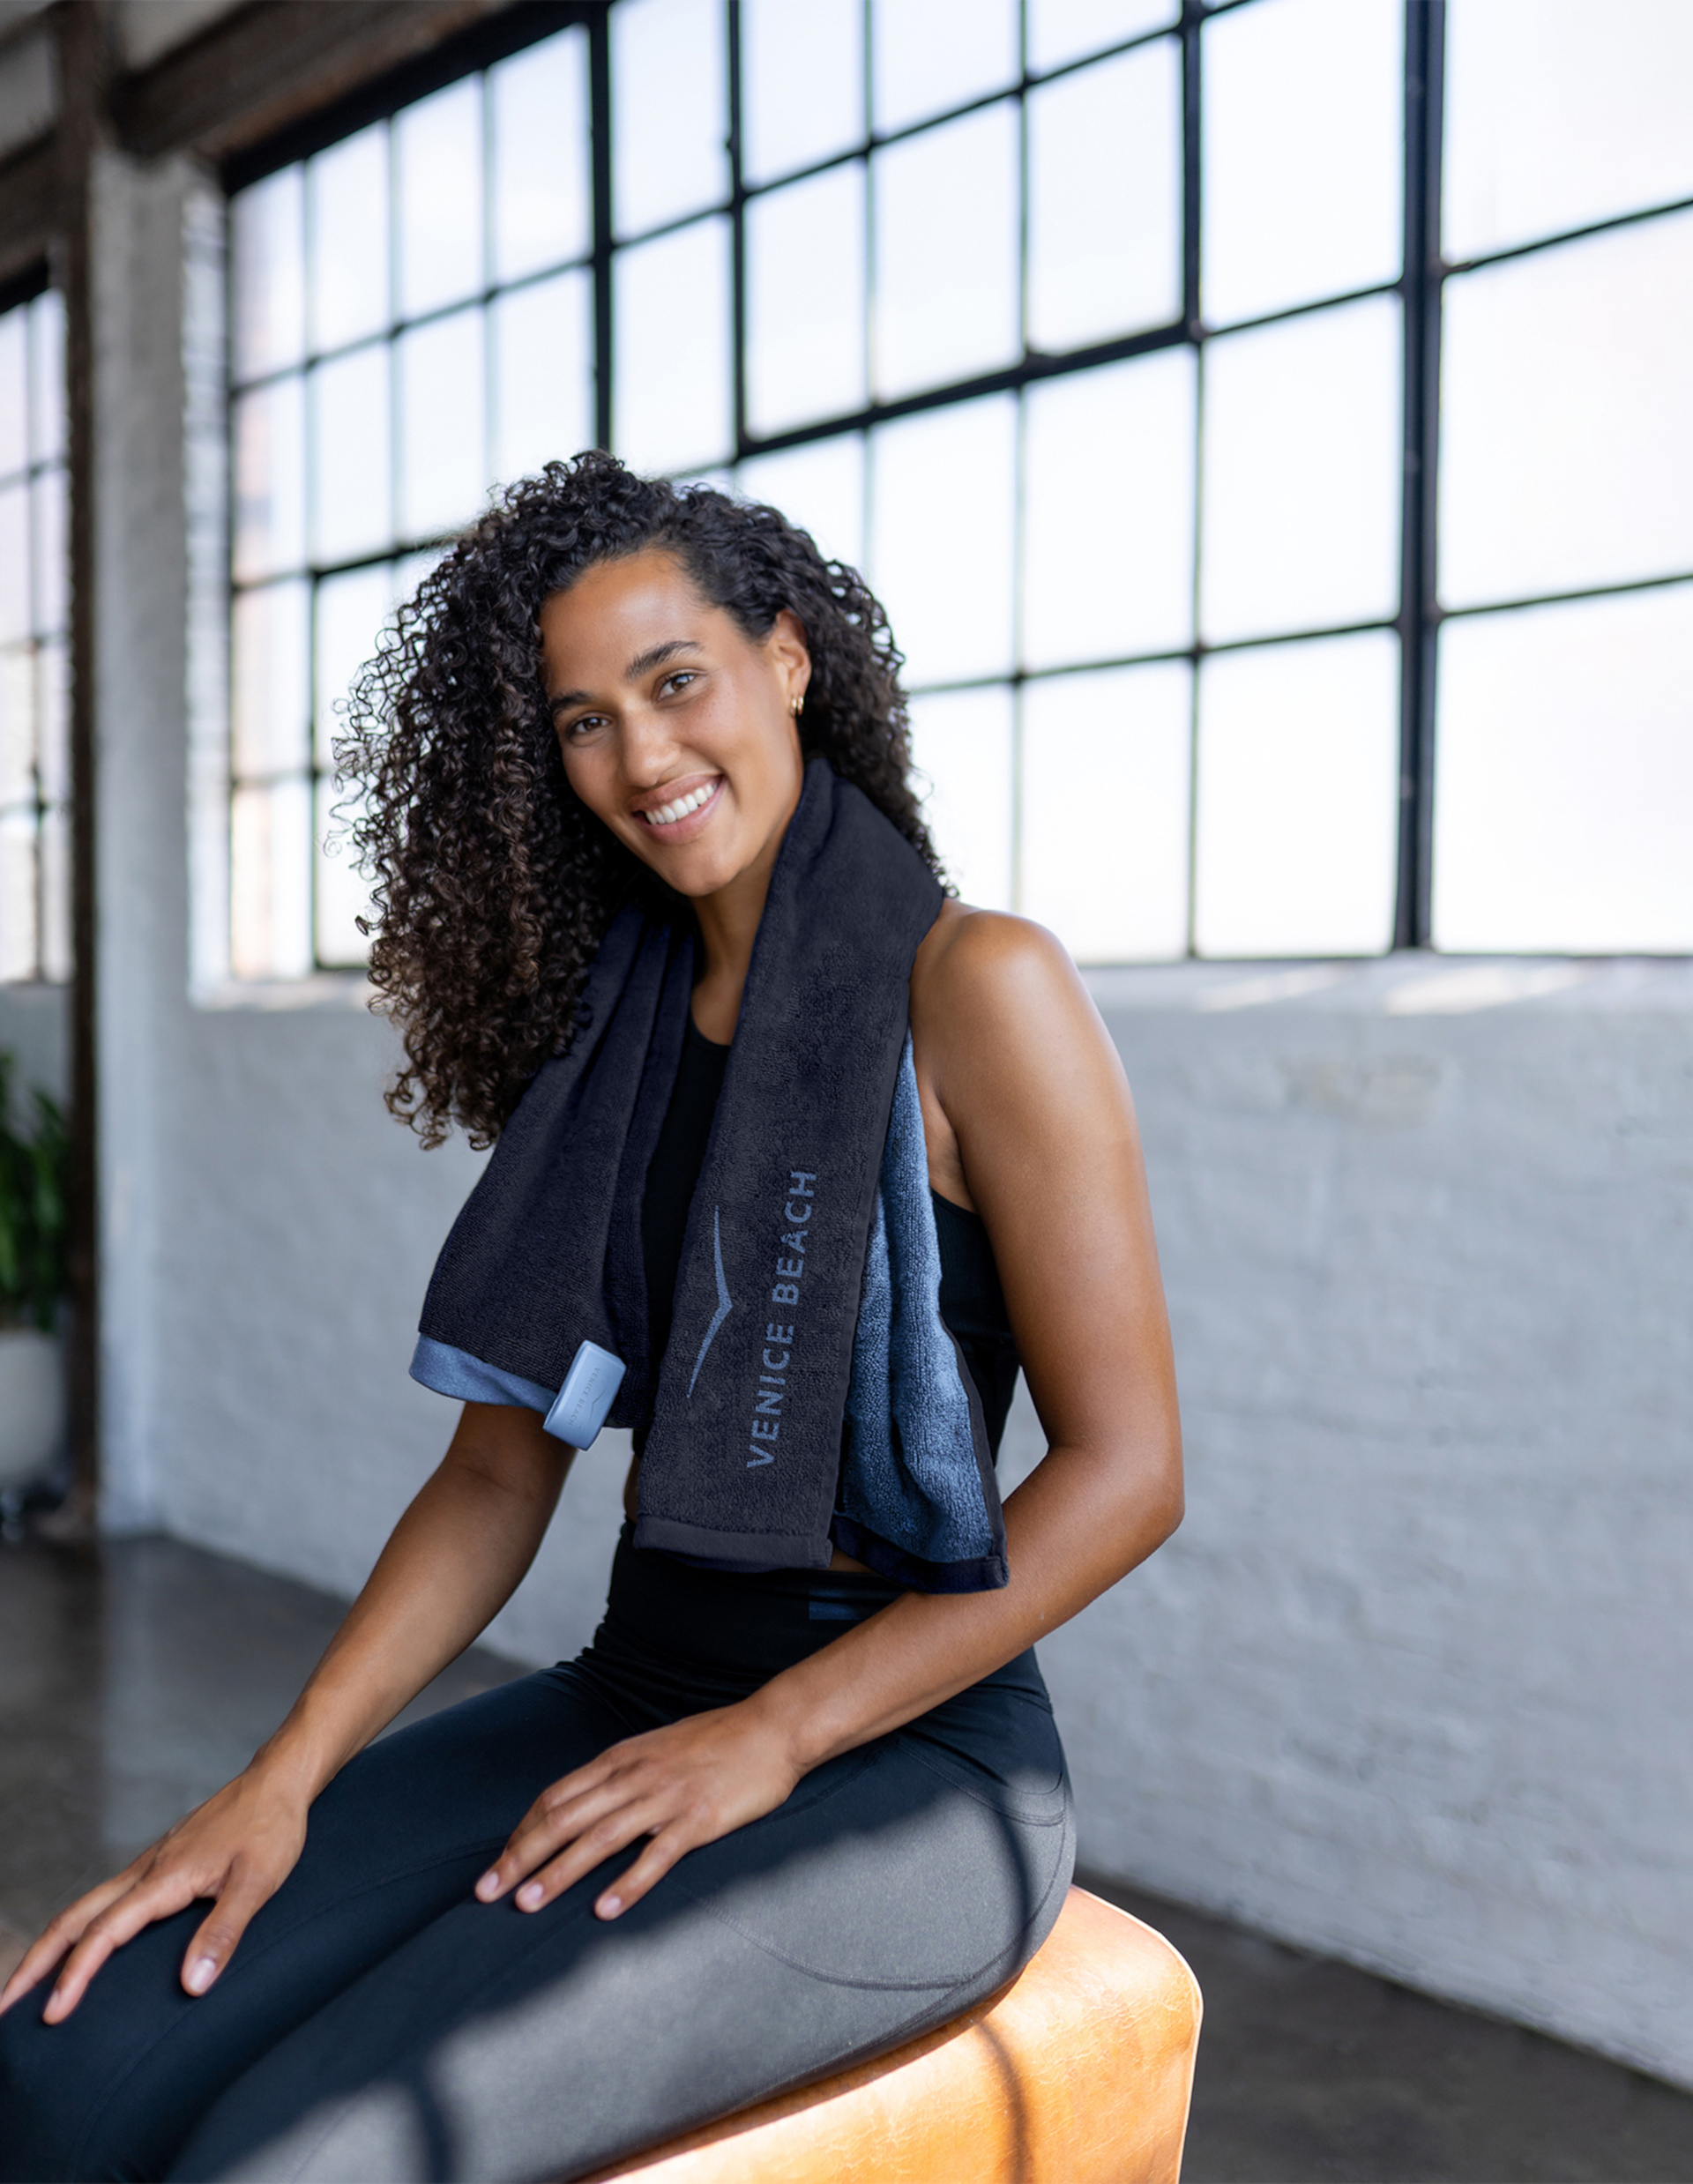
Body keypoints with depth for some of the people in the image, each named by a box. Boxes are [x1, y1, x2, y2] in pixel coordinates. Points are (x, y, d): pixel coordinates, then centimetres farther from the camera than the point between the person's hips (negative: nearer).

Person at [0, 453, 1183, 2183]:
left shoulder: (973, 989, -8)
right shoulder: (612, 1034, 11)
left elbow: (1124, 1470, -11)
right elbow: (502, 1469, 8)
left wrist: (771, 1739, -14)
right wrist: (286, 1775, -4)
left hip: (905, 1756, -5)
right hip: (626, 1699, 6)